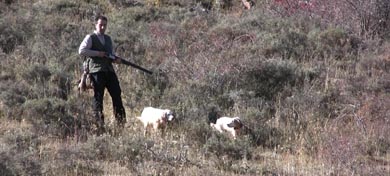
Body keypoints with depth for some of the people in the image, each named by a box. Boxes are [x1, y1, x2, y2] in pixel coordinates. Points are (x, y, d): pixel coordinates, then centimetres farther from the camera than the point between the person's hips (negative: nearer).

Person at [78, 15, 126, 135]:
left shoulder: (108, 39, 21)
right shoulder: (90, 38, 0)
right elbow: (81, 51, -12)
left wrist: (116, 59, 6)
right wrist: (98, 53, -14)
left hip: (109, 70, 6)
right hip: (96, 70, -6)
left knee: (117, 95, 1)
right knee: (98, 98, -4)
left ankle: (122, 123, 3)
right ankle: (100, 125, -2)